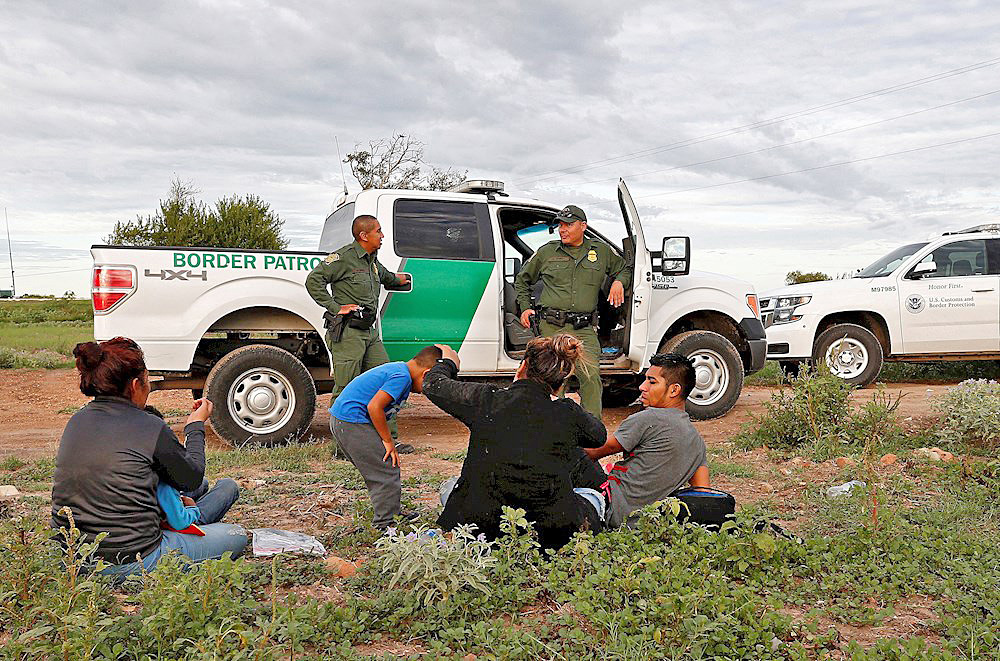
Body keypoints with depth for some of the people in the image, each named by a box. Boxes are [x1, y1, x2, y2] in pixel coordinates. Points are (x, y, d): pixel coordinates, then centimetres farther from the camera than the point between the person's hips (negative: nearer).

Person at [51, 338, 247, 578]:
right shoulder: (150, 428, -16)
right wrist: (196, 426, 16)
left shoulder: (76, 421, 4)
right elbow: (192, 479, 1)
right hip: (130, 564, -8)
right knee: (236, 535, 8)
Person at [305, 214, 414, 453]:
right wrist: (335, 307, -16)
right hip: (347, 333, -9)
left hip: (370, 332, 9)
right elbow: (313, 280, -15)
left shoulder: (372, 261, 18)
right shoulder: (344, 257, -9)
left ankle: (389, 439, 15)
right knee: (346, 390, -5)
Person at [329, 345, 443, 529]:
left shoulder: (397, 369, 15)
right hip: (353, 422, -10)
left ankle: (393, 515, 30)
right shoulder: (402, 377, -16)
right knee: (388, 473, -5)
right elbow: (374, 406, -24)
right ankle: (385, 525, 1)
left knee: (378, 472, 19)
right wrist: (388, 441, -14)